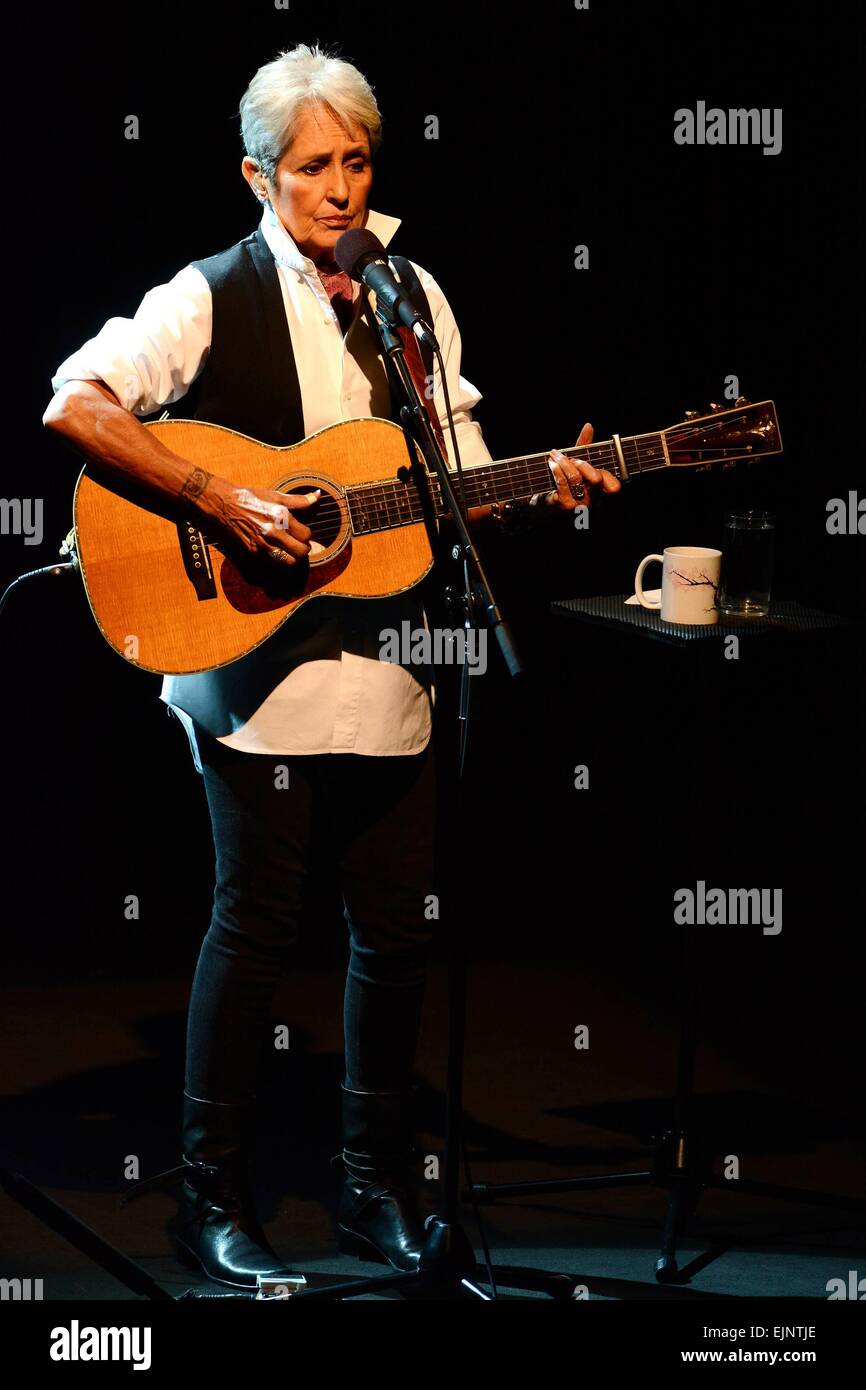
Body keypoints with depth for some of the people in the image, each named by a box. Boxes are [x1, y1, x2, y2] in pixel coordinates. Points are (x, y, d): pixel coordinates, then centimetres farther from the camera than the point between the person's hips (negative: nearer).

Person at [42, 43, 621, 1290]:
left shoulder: (416, 298, 11)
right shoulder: (214, 297, -5)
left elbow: (458, 478, 14)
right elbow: (75, 403, -16)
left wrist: (545, 488, -6)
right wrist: (221, 504, -21)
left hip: (388, 660, 5)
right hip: (258, 661, -5)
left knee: (397, 926, 8)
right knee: (257, 924, -1)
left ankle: (376, 1187, 23)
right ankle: (213, 1199, 12)